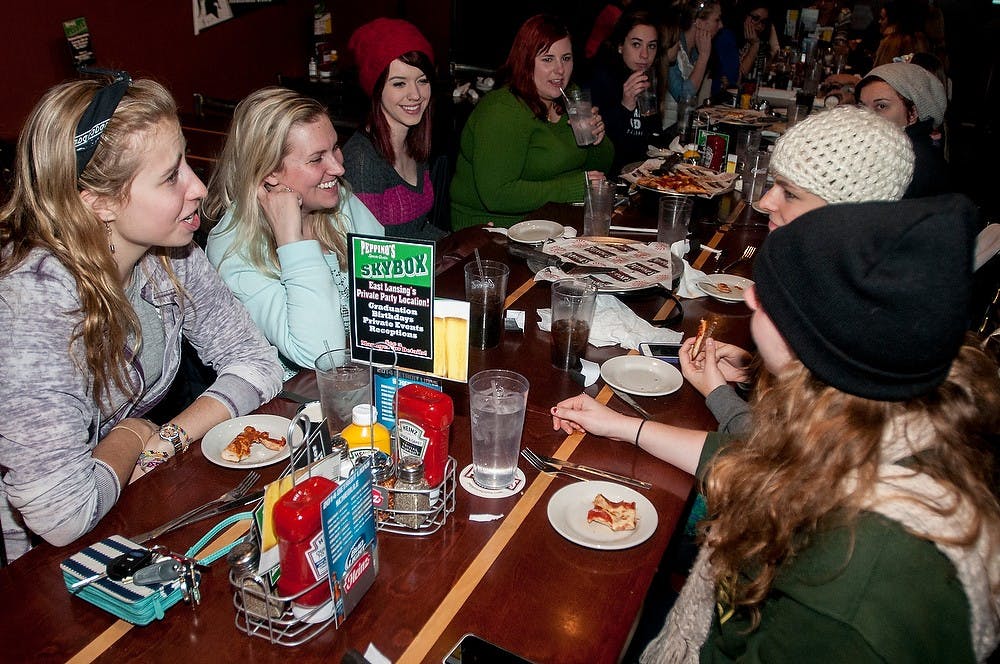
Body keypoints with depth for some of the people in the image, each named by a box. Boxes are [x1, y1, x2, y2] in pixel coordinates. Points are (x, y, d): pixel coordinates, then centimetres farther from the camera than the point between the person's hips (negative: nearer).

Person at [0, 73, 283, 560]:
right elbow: (63, 515, -34)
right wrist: (133, 436, -15)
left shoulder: (171, 257, -10)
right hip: (41, 557, -5)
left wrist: (164, 442, -16)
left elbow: (256, 363, -3)